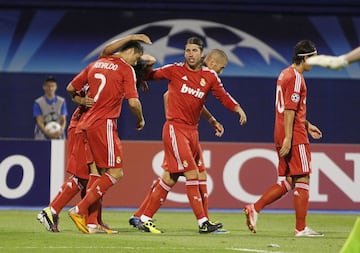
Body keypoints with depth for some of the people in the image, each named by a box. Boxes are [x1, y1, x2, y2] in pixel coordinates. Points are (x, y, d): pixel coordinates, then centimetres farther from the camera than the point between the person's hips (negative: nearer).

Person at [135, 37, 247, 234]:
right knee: (192, 174, -13)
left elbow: (223, 96, 7)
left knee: (171, 177, 7)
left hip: (192, 131, 5)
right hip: (175, 128, -5)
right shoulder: (175, 70, -2)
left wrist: (238, 109, -9)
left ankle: (145, 219, 15)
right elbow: (151, 75, 6)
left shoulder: (210, 76, 7)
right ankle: (203, 222, -12)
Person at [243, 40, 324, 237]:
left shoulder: (285, 74, 17)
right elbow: (289, 110, -19)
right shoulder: (296, 78, -13)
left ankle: (254, 209, 4)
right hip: (295, 137, -10)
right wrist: (288, 138, -22)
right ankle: (301, 228, -2)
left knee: (289, 182, 12)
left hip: (282, 136, 10)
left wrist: (307, 125, 29)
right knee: (302, 180, -3)